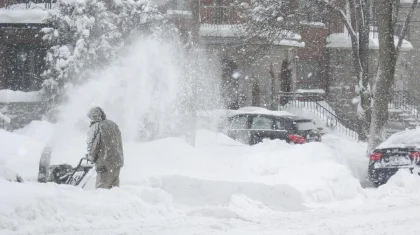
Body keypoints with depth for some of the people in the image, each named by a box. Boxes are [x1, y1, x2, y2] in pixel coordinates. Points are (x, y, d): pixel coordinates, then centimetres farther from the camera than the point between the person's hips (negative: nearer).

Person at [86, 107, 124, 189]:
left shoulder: (94, 128, -11)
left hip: (105, 164, -7)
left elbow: (91, 146, -11)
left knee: (102, 188, -2)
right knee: (115, 186, 16)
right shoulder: (114, 125, 12)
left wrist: (92, 158, 7)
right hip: (118, 162, 7)